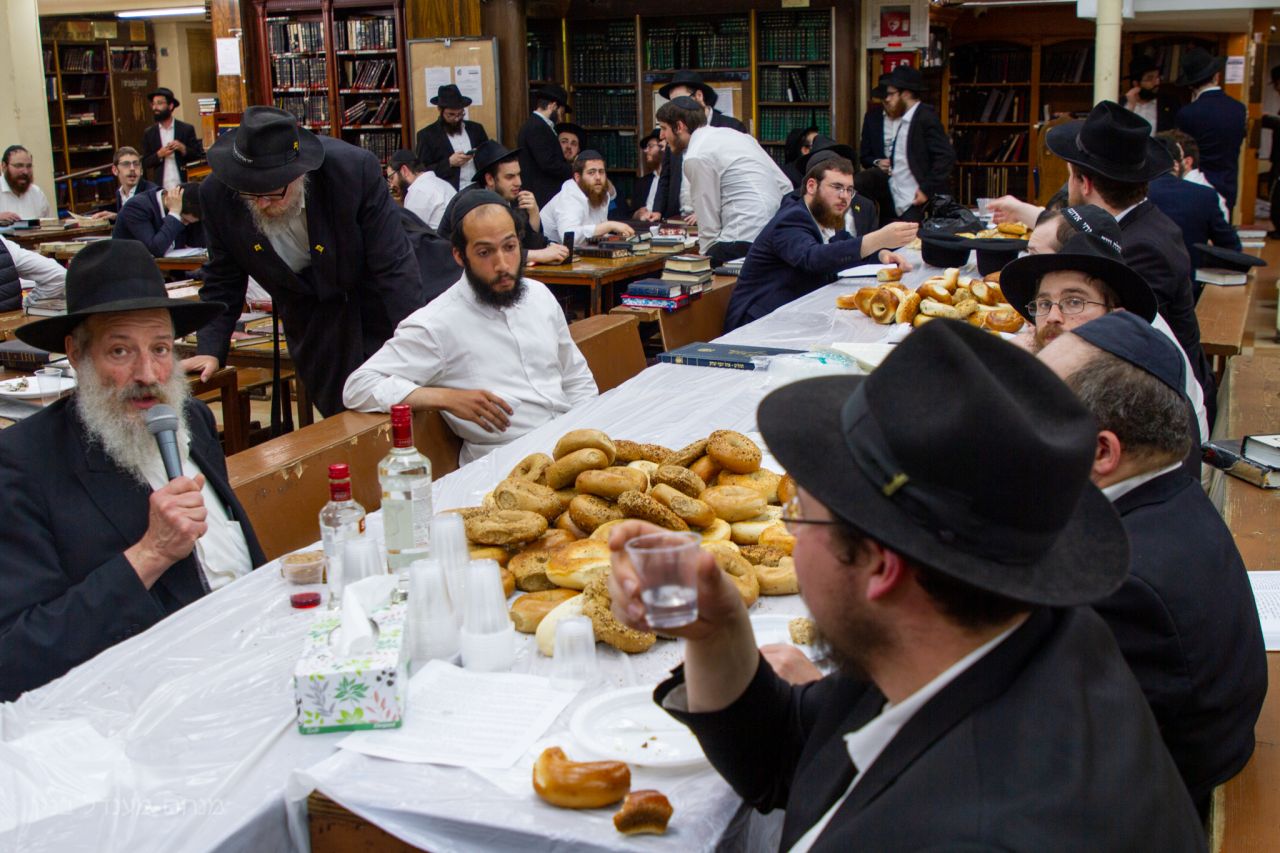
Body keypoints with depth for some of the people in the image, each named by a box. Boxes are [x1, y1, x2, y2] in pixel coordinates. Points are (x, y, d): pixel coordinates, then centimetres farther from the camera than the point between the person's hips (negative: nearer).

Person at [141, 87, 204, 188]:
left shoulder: (187, 129, 2)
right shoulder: (149, 133, 7)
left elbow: (198, 155, 2)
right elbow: (144, 163, 5)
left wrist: (183, 149, -15)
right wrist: (159, 155, -12)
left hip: (183, 185, -1)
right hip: (160, 186, 1)